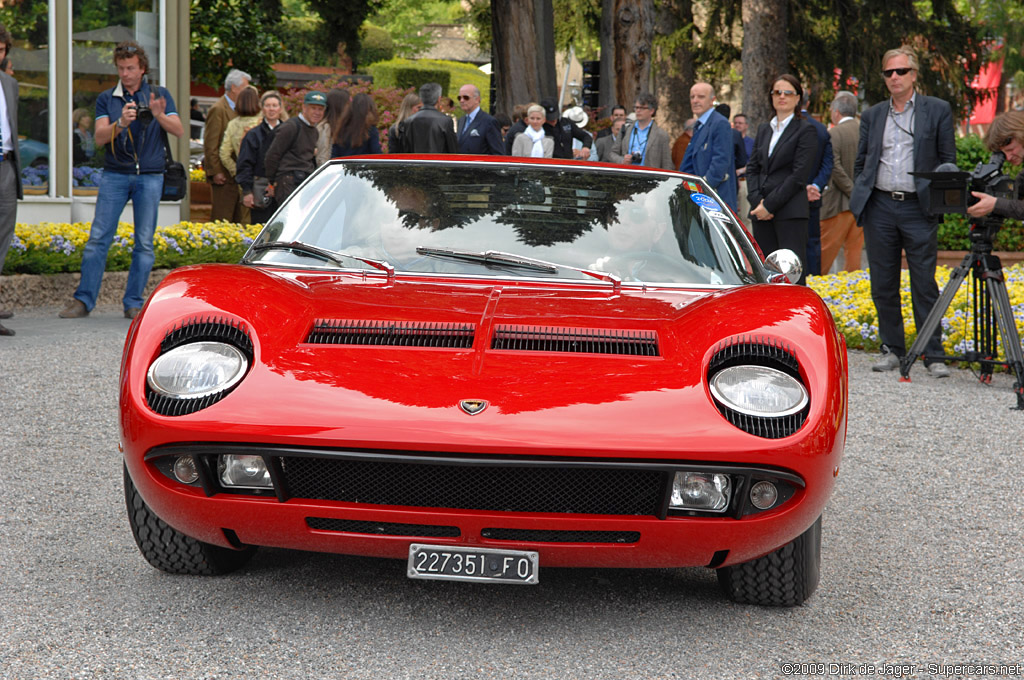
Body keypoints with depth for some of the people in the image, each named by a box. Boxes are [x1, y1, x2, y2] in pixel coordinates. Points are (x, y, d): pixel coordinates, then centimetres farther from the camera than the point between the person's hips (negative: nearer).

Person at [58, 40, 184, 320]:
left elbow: (179, 130, 1)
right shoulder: (106, 98, 9)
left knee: (144, 242, -1)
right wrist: (121, 123, -20)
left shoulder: (160, 95, 8)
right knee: (98, 237, -5)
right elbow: (100, 137, -2)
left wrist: (159, 116, -18)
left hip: (149, 176, 0)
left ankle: (134, 303, 6)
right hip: (115, 175, 0)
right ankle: (83, 300, -1)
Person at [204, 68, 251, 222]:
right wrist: (214, 172, -16)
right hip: (224, 175, -9)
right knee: (221, 218, -7)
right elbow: (210, 144, -13)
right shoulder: (218, 110, -10)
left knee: (236, 219, 9)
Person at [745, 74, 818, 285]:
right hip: (762, 212, 6)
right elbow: (752, 167, 14)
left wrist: (770, 204, -12)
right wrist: (757, 200, -3)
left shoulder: (805, 130, -1)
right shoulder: (764, 129, 18)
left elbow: (799, 175, -9)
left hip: (790, 211, -6)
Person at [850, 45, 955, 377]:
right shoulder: (872, 115, 14)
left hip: (919, 207, -3)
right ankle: (892, 349, 17)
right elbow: (861, 162, 19)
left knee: (925, 285, -4)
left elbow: (948, 160, 6)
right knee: (883, 285, 6)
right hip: (879, 207, 3)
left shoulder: (938, 110, 5)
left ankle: (933, 355, 0)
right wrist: (860, 198, 8)